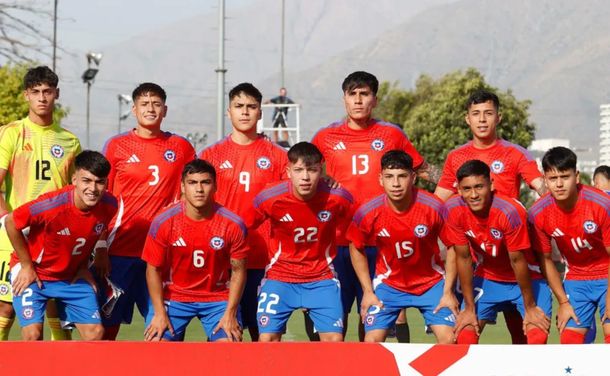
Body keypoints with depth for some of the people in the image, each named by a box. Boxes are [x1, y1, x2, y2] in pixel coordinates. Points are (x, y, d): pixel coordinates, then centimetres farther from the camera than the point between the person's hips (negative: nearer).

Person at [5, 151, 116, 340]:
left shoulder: (109, 206, -16)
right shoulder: (53, 205, -32)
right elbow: (11, 222, -18)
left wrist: (83, 266, 4)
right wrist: (26, 266, -12)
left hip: (72, 276, 5)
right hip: (32, 274, -5)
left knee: (95, 332, -4)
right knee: (32, 334, -17)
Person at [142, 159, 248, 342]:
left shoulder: (233, 224, -13)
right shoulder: (163, 222, -13)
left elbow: (238, 271, -4)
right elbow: (153, 269, -5)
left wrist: (230, 314, -9)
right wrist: (160, 313, -9)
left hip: (218, 297, 0)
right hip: (173, 295, 0)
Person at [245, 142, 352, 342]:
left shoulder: (338, 198, -15)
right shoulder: (269, 199, -17)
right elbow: (244, 229, 0)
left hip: (322, 277, 1)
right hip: (280, 275, 0)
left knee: (335, 339, -9)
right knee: (267, 337, -10)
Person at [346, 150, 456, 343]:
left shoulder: (433, 207, -21)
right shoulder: (368, 212, -18)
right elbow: (356, 248, 1)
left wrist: (448, 292, -9)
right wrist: (368, 291, -1)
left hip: (431, 282, -1)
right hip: (388, 284, 1)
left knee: (448, 339, -11)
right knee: (372, 341, -9)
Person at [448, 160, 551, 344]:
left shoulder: (510, 211, -31)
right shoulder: (454, 210, -19)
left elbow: (517, 260, -23)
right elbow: (464, 258, -10)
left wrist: (530, 308, -13)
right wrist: (470, 307, -7)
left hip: (526, 278, -3)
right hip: (487, 278, 3)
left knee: (538, 338, -19)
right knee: (465, 336, -9)